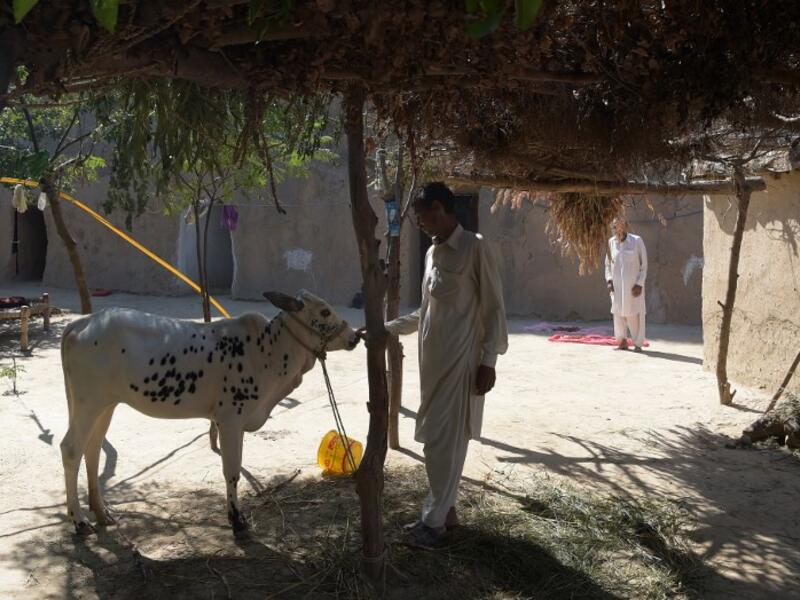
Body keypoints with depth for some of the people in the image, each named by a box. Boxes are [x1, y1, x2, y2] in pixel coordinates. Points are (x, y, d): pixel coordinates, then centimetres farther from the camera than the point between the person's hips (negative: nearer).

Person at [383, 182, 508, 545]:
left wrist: (489, 360, -14)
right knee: (437, 439, 13)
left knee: (444, 441, -3)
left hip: (460, 361, -8)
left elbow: (493, 308, -11)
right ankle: (445, 509, 24)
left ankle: (435, 518, 8)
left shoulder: (474, 247, -11)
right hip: (433, 360, 8)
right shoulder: (432, 253, 12)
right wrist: (384, 329, 16)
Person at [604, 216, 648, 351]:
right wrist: (609, 280, 0)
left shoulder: (637, 241, -7)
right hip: (617, 284, 4)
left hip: (633, 283, -4)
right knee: (618, 312, 4)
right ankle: (623, 342, 15)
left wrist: (640, 284, -12)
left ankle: (638, 343, 7)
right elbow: (608, 264, 13)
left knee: (634, 313, -3)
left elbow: (644, 264, -5)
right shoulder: (611, 242, 4)